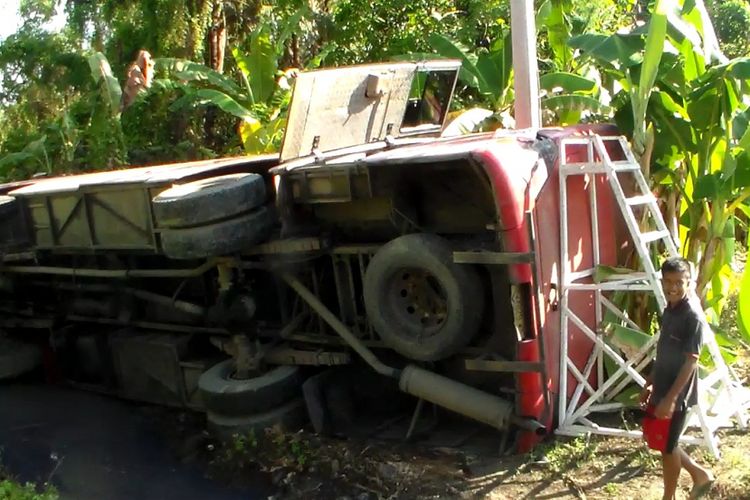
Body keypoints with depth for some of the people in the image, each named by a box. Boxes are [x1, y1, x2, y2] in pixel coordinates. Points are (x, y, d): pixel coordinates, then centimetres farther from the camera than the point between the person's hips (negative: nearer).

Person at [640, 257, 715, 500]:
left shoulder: (693, 317, -20)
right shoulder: (668, 311, 6)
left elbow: (690, 362, -21)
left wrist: (671, 398, -23)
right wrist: (649, 383, 19)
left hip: (676, 395, -8)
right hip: (662, 389, 8)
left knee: (667, 447, 6)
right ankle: (700, 474, 37)